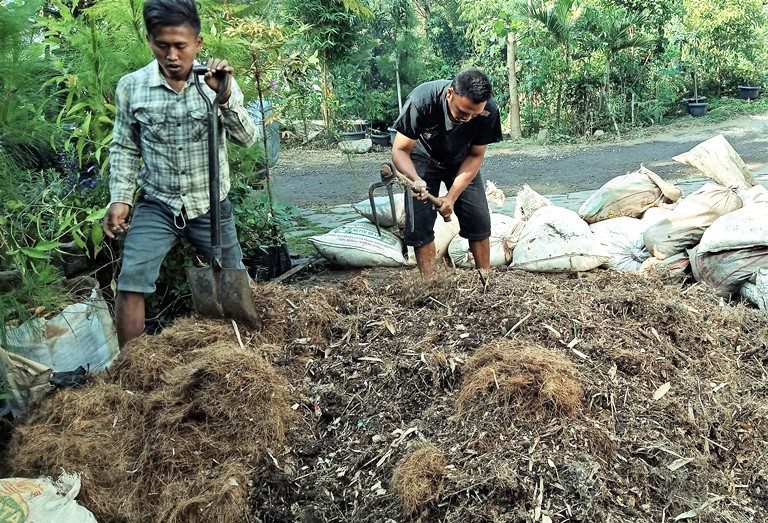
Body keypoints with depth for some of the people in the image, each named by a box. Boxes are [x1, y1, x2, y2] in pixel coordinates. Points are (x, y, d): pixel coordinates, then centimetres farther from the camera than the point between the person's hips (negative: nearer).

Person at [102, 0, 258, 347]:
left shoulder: (218, 82, -7)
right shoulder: (131, 86, -5)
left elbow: (247, 139, -13)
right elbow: (124, 149, 4)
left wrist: (224, 95, -27)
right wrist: (120, 198, -6)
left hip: (210, 205, 0)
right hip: (156, 205, 0)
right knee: (130, 285, -13)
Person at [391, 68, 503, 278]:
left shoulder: (488, 111, -28)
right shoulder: (422, 100, -36)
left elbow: (476, 156, -15)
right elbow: (400, 150, -28)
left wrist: (452, 197, -23)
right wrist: (416, 180, -48)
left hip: (461, 161, 2)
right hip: (423, 157, -2)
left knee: (479, 220, -5)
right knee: (419, 223, -12)